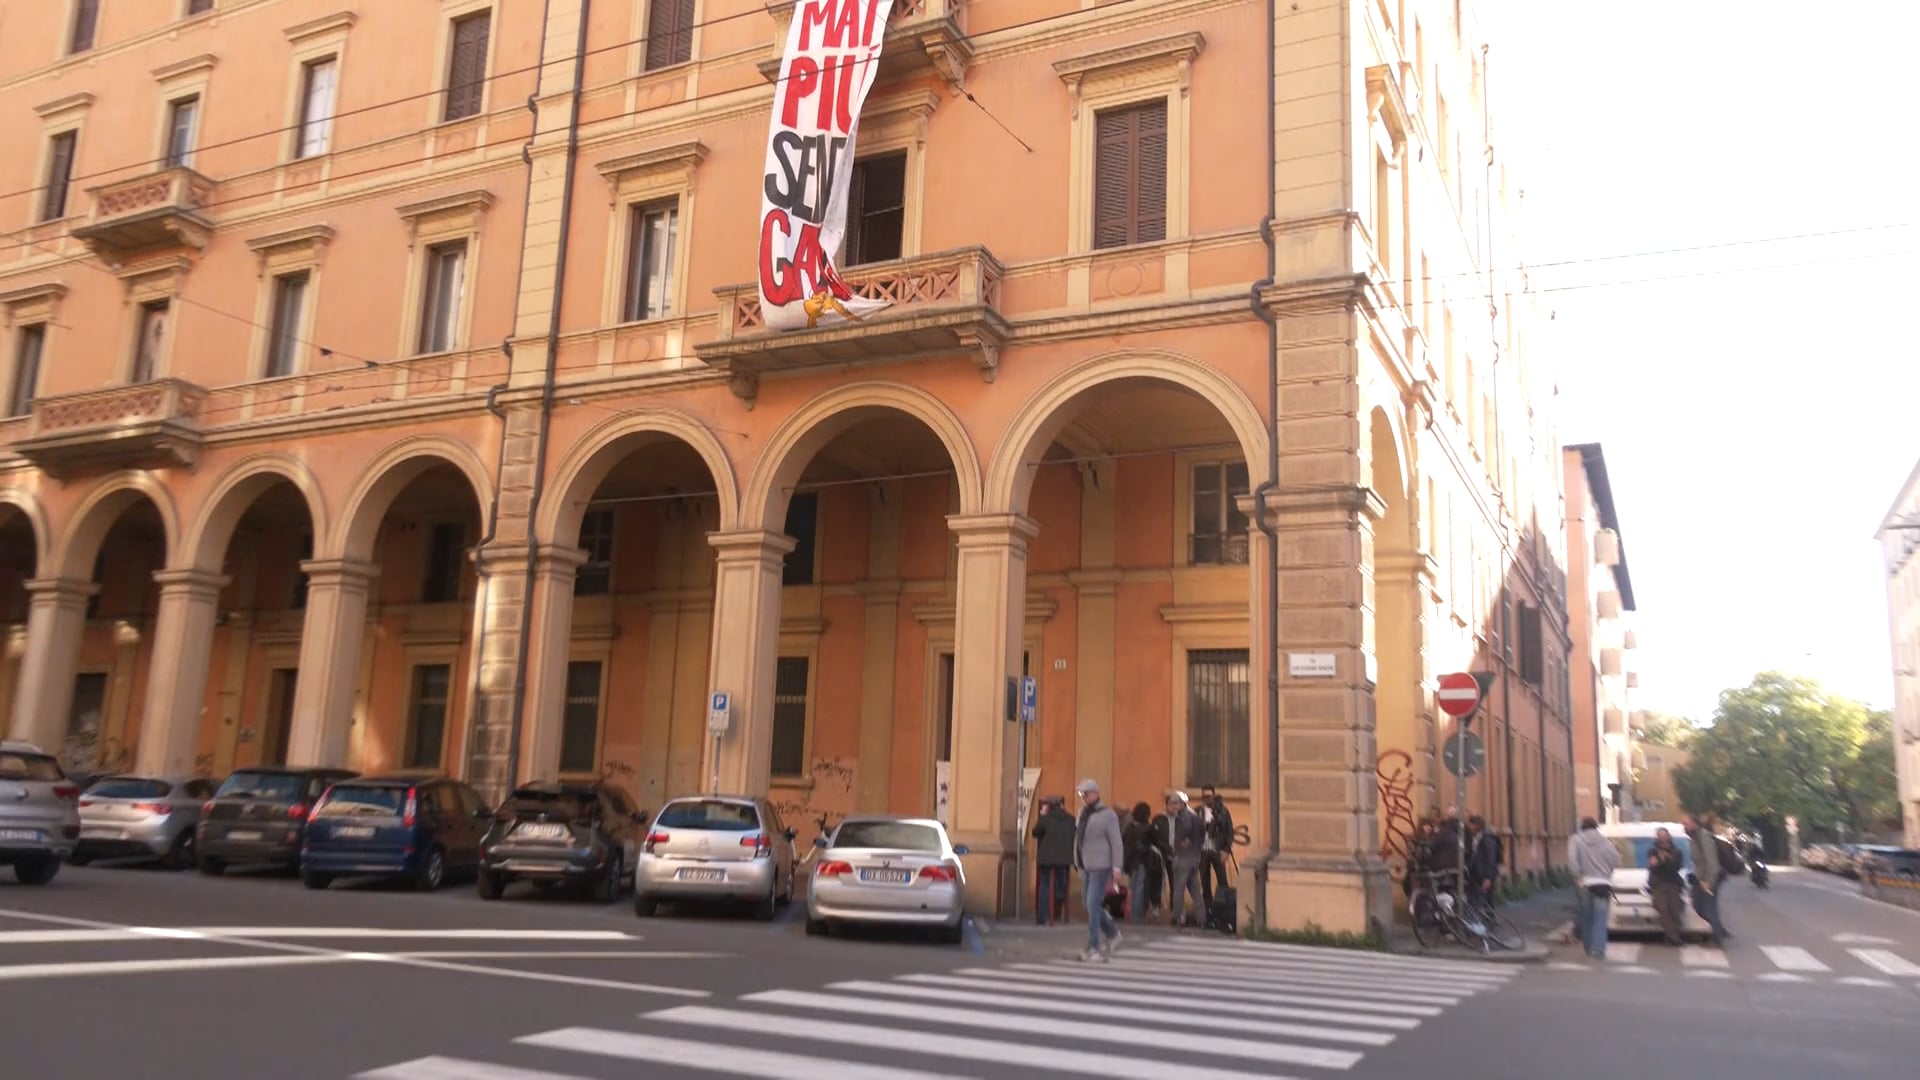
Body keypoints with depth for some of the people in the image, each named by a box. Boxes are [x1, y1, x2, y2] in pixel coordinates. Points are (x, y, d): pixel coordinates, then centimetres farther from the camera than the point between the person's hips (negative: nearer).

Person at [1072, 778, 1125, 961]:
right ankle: (1112, 934, 32)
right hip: (1085, 867, 8)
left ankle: (1093, 948, -3)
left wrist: (1117, 867, -14)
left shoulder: (1107, 814, -8)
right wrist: (1078, 862, 14)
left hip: (1100, 867, -7)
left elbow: (1116, 842, -10)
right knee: (1091, 905, 13)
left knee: (1093, 905, -10)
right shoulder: (1083, 812, 12)